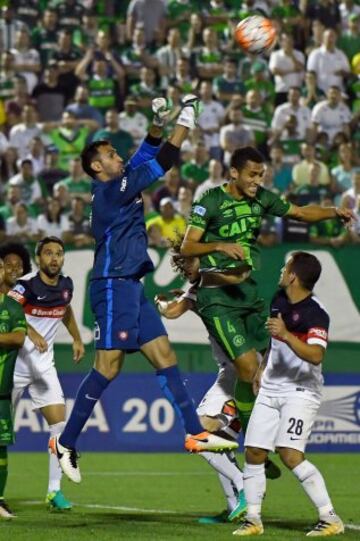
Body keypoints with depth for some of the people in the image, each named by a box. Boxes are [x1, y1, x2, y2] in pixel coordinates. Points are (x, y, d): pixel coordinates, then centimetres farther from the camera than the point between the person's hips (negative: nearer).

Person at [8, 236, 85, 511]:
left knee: (60, 424, -8)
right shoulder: (26, 285, -18)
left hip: (44, 366, 5)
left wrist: (77, 339, 26)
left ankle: (55, 490, -2)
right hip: (15, 364, -5)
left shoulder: (66, 285, 3)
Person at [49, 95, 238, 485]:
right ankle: (66, 443, -6)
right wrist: (186, 122, -6)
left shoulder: (117, 188, 16)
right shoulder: (109, 190, -10)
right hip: (113, 287, -10)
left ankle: (195, 434, 1)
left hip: (129, 287, 10)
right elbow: (160, 164, -12)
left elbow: (145, 159, 23)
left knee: (164, 356, 4)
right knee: (108, 366, -11)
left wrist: (158, 124, 9)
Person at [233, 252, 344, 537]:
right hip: (271, 388, 8)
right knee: (254, 452, 3)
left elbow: (316, 355, -33)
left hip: (301, 391, -8)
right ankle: (253, 519, 13)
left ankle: (331, 519, -15)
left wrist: (286, 335, -41)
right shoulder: (279, 300, 7)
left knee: (290, 454, -20)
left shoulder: (316, 314, -18)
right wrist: (263, 368, 30)